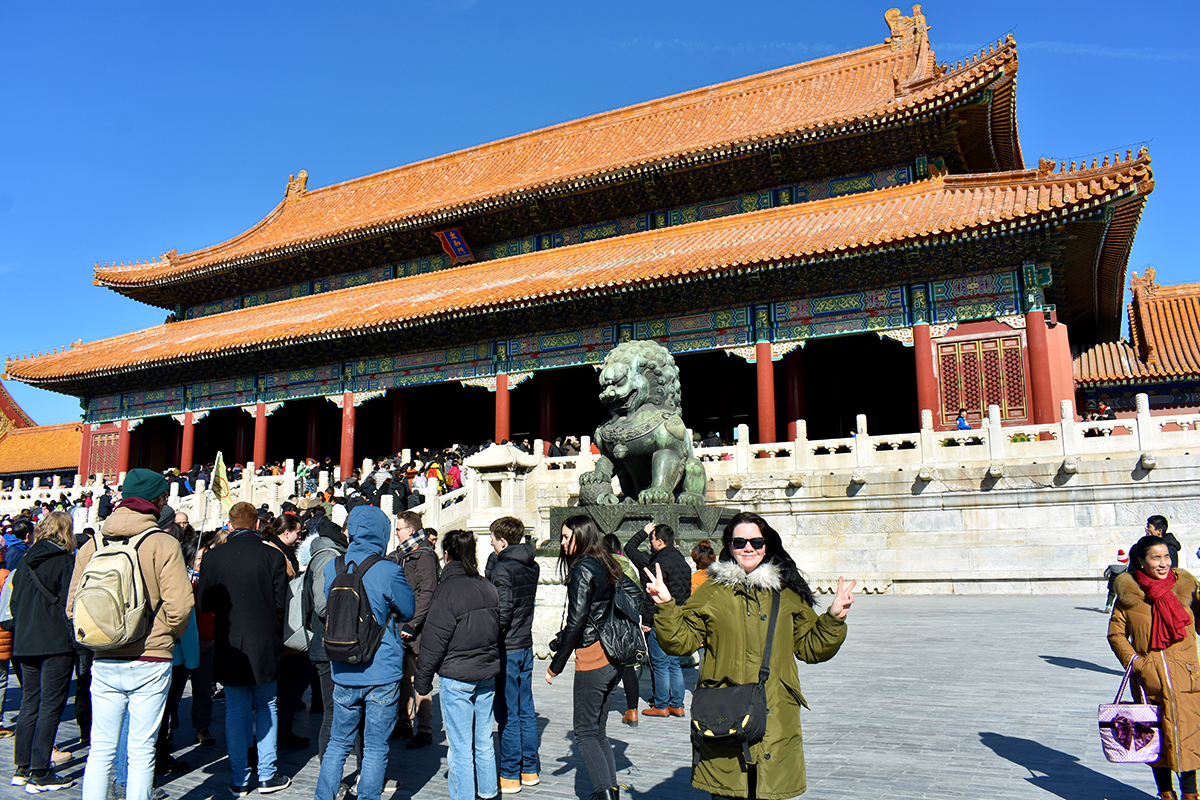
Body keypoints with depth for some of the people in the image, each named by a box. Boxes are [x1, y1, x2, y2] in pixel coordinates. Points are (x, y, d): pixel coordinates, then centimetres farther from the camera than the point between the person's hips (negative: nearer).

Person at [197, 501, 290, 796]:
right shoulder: (273, 556, -10)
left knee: (235, 711, 11)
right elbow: (280, 603, -8)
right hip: (265, 647, -1)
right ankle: (267, 775, 16)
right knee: (266, 706, 14)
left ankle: (239, 780, 17)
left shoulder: (213, 556, -6)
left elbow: (204, 603, 0)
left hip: (229, 647, 1)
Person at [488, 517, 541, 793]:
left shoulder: (503, 568, -16)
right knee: (526, 711, 14)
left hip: (506, 650, -8)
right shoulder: (532, 567, 8)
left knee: (507, 715, 1)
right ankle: (530, 769, 23)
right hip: (526, 646, 8)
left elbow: (501, 613, -20)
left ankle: (510, 775, 10)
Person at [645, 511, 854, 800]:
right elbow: (680, 641, 4)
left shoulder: (787, 594, 10)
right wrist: (666, 606, -9)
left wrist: (835, 617, 1)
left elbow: (812, 648, 14)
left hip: (775, 719, 1)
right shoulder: (711, 592, 5)